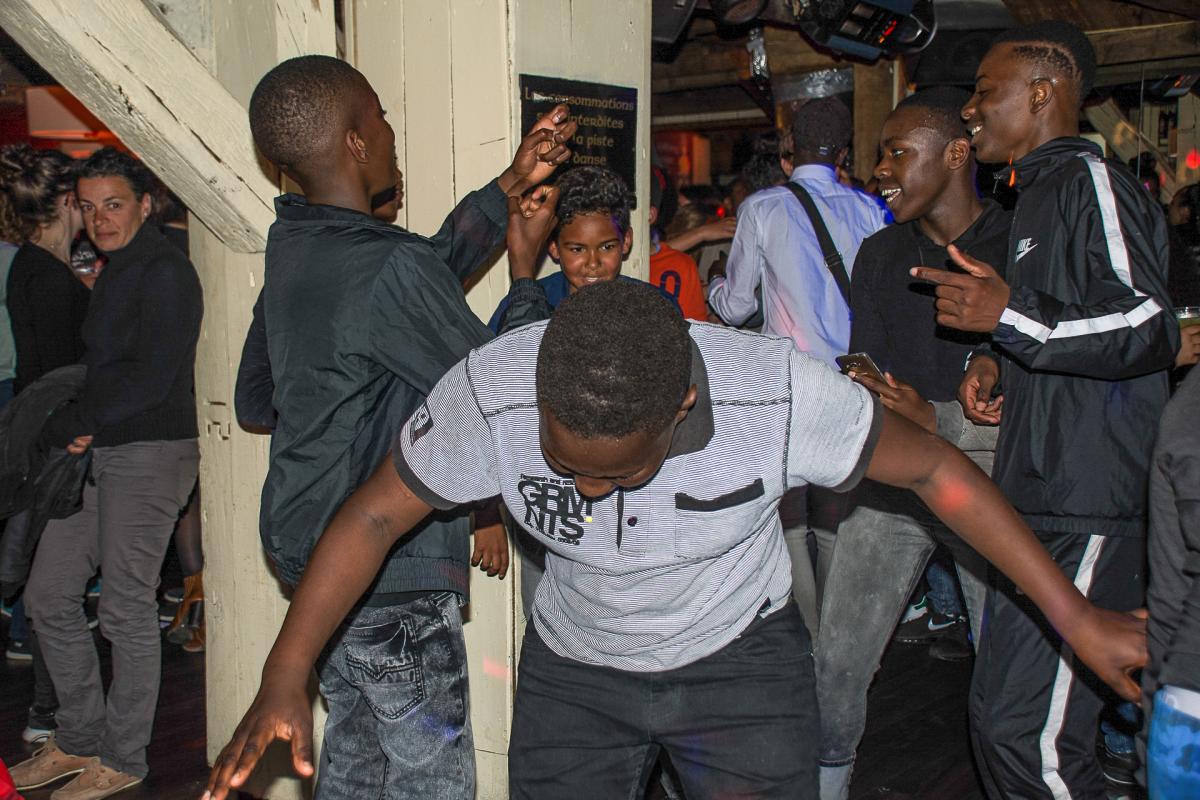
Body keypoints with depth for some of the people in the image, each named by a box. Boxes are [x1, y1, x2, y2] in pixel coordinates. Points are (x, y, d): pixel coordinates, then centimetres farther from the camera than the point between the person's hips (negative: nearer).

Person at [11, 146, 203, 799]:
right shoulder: (115, 272, 18)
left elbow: (151, 378, -20)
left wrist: (68, 425, -12)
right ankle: (79, 739, 27)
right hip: (97, 453, 10)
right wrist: (76, 428, 2)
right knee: (48, 595, 12)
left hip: (148, 455, -9)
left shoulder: (164, 272, -11)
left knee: (126, 611, -1)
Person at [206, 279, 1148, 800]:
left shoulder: (778, 391, -31)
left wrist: (1079, 619, -11)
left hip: (742, 659, -1)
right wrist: (286, 677, -17)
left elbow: (937, 471, -17)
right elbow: (376, 516, -14)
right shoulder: (488, 393, -27)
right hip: (574, 673, 2)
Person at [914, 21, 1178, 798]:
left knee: (1030, 730, -11)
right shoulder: (1040, 193, 21)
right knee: (1002, 716, 16)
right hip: (1035, 500, 10)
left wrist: (1011, 316, -23)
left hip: (1087, 508, -10)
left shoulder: (1091, 179, -10)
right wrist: (999, 360, 13)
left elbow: (1150, 330, -18)